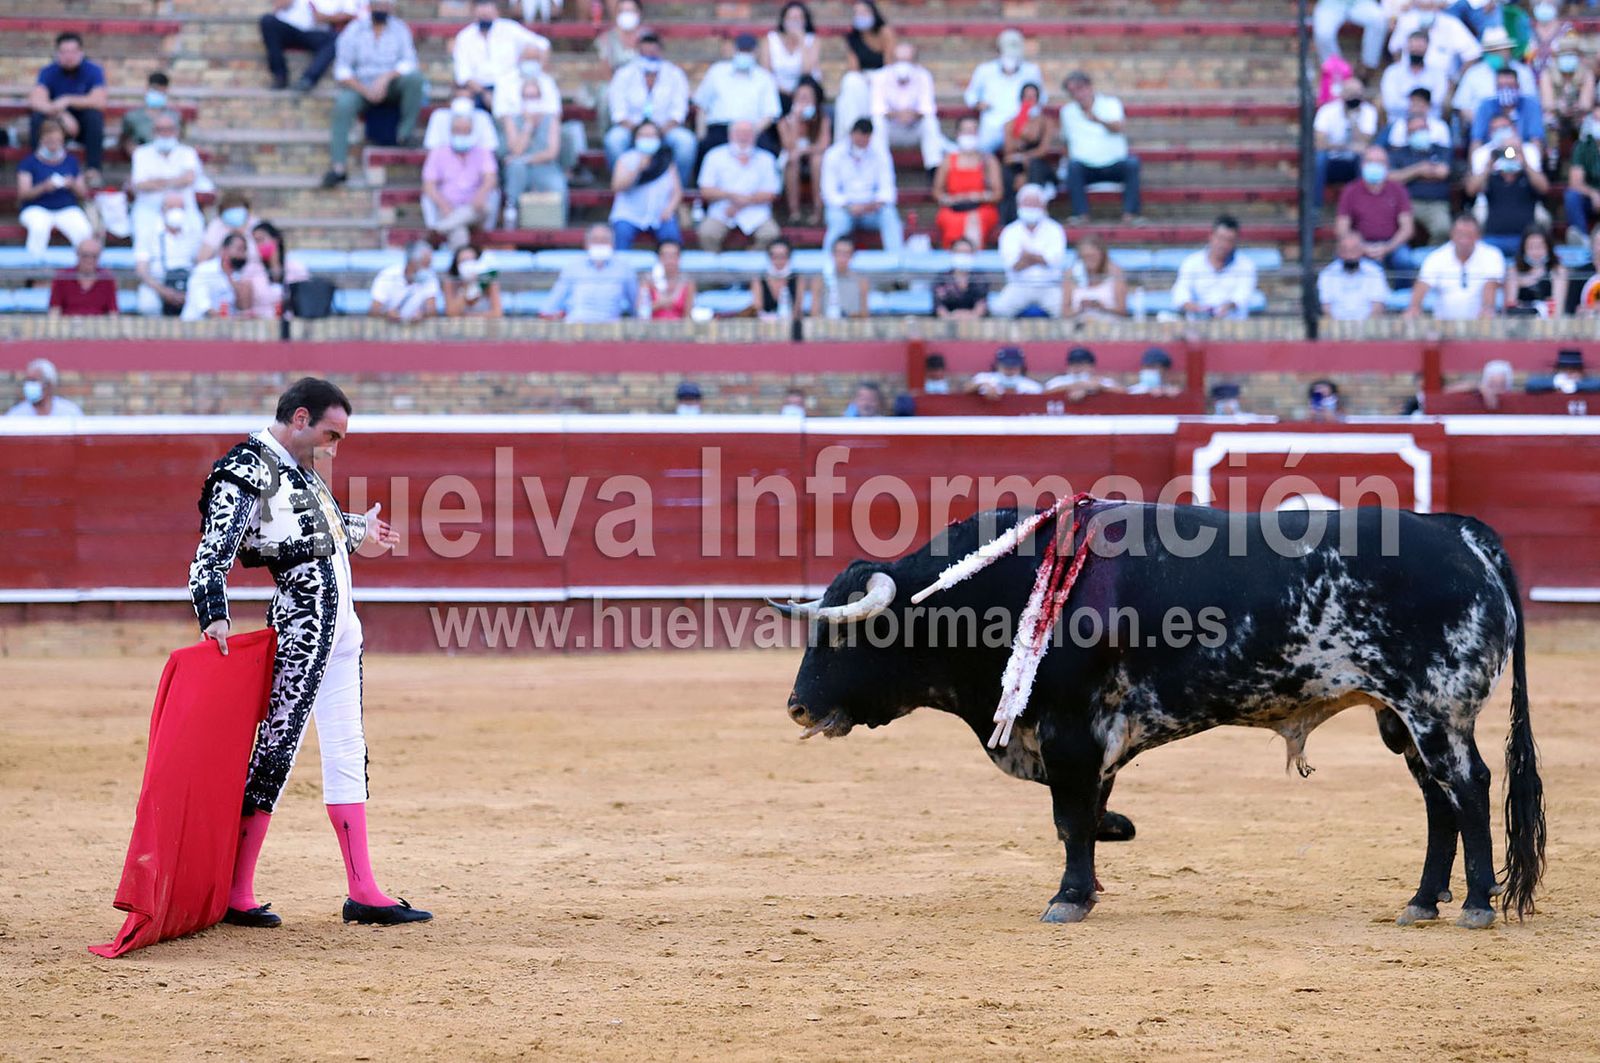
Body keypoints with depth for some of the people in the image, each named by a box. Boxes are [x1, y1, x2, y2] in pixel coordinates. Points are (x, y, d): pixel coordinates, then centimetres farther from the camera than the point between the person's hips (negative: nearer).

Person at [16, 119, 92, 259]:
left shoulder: (71, 162, 14)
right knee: (39, 227, -39)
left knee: (84, 231, -30)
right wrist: (44, 187, -22)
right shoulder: (29, 162, 5)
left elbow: (83, 195, 12)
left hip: (67, 209, 2)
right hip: (37, 209, -2)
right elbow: (22, 194, -4)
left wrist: (72, 185, -11)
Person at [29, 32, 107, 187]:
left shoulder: (93, 71, -11)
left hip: (84, 128, 0)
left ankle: (93, 170, -28)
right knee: (37, 116, -29)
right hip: (56, 124, 0)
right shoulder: (49, 72, -10)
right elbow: (36, 101, -27)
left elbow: (99, 102, -25)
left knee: (94, 115, -32)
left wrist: (68, 100, -34)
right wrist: (62, 116, -41)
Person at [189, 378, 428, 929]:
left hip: (341, 623, 10)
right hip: (303, 621, -10)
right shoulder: (248, 468, -12)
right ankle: (235, 894, -6)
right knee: (278, 747, -9)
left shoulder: (300, 468, 16)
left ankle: (363, 892, 14)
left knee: (347, 751, 10)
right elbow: (213, 552, -21)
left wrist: (359, 529, 52)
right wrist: (215, 615, -35)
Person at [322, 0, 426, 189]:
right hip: (361, 86, -1)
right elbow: (342, 70, -4)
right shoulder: (354, 30, 0)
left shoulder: (400, 29, 3)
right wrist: (365, 90, -18)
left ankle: (406, 129, -17)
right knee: (343, 104, -32)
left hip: (391, 87, 1)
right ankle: (337, 167, -37)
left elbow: (409, 62, -7)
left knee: (415, 76, -29)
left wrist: (386, 77, -25)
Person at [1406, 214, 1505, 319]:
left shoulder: (1492, 256, -1)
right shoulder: (1436, 258, 1)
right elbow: (1422, 286, -12)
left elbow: (1490, 286, -16)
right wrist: (1415, 306, -33)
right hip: (1444, 322, 1)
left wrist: (1487, 308, -37)